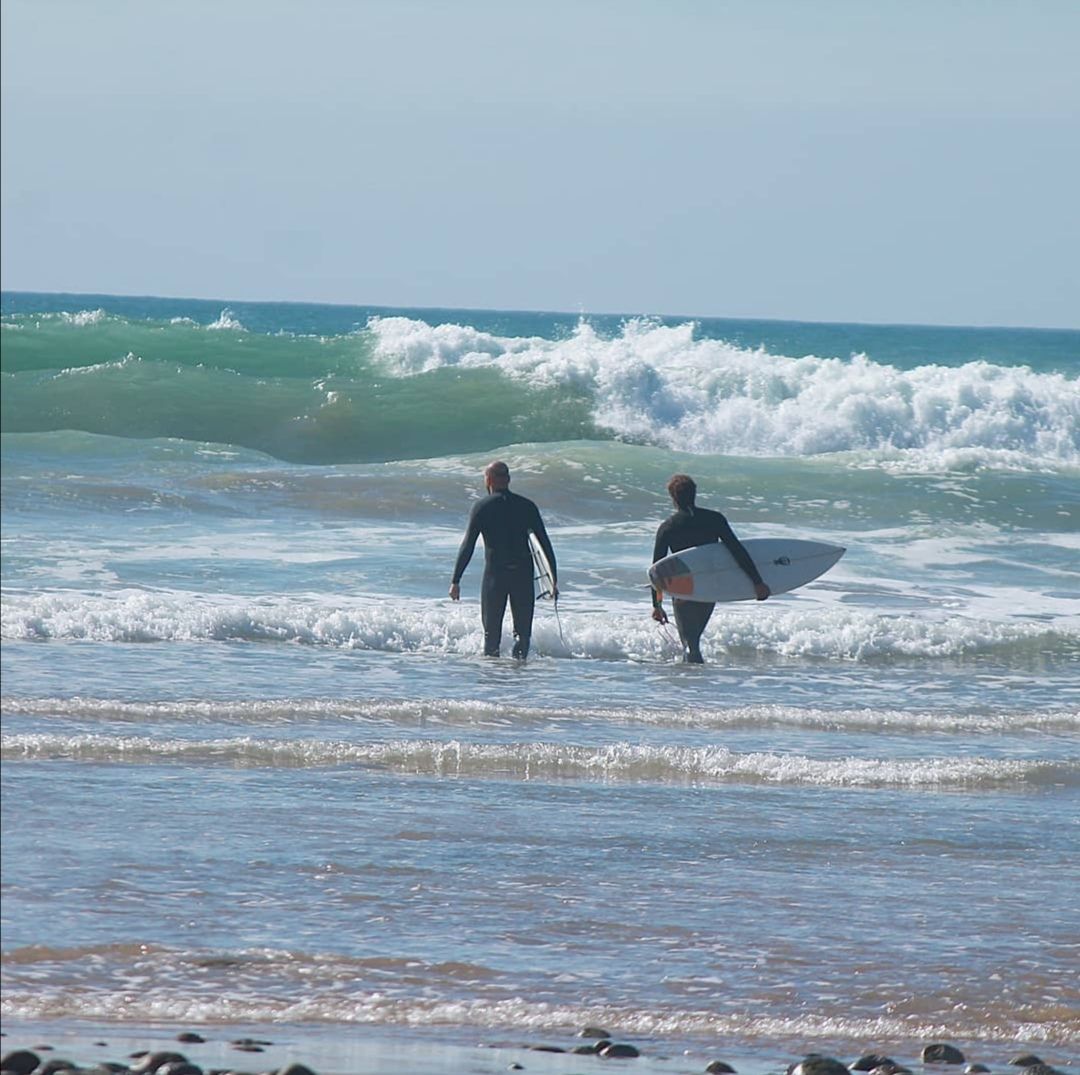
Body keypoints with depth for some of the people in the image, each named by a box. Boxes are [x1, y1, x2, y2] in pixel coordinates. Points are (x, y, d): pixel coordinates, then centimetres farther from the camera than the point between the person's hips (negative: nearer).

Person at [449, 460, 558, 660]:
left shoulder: (482, 507, -1)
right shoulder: (527, 506, 5)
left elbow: (467, 546, -5)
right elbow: (545, 544, 4)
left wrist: (455, 581, -3)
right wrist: (554, 579, 8)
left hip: (495, 573, -2)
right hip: (523, 574, 2)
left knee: (492, 630, 8)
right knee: (523, 629, 7)